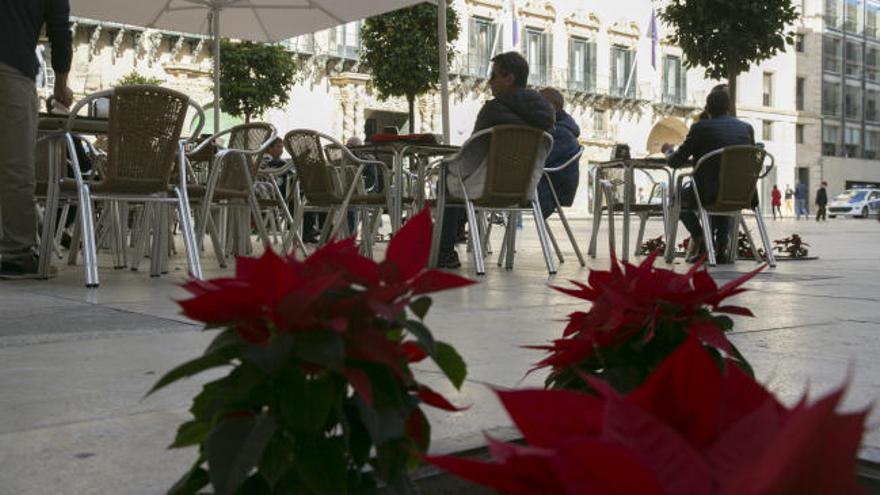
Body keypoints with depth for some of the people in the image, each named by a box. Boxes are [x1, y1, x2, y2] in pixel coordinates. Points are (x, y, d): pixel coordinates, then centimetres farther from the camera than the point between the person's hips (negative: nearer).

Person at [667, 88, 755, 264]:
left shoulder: (701, 128, -7)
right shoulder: (747, 128, 6)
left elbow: (676, 162, -4)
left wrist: (671, 155, 21)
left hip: (709, 194, -4)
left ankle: (700, 239, 13)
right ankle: (722, 244, 24)